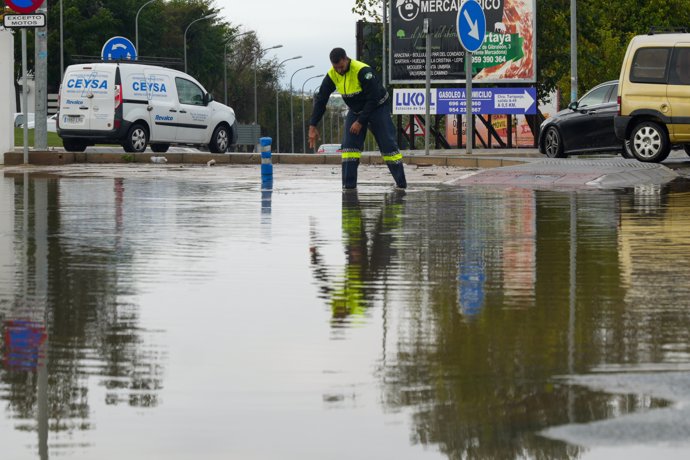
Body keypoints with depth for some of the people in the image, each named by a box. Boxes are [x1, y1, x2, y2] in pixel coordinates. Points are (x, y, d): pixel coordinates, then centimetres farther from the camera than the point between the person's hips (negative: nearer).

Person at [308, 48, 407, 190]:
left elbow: (373, 99, -28)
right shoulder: (332, 75, -13)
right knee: (349, 144, -8)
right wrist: (313, 126, -11)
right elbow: (321, 100, -5)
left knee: (387, 144, -7)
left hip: (378, 107, -6)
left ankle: (401, 183, 0)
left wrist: (360, 122, -27)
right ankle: (349, 185, -7)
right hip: (355, 110, 6)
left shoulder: (363, 71, -32)